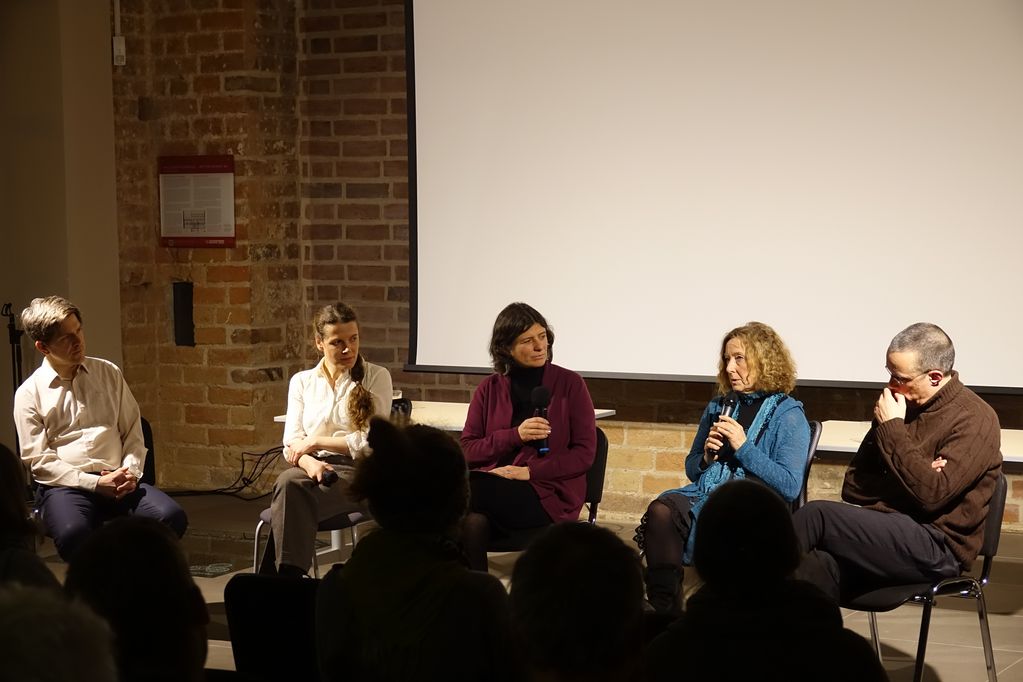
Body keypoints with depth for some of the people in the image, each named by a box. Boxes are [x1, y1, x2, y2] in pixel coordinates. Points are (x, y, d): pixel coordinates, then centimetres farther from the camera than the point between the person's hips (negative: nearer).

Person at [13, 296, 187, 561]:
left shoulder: (109, 373, 13)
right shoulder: (29, 393, 3)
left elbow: (133, 430, 16)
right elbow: (38, 460, -3)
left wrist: (130, 472, -4)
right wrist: (95, 484, -13)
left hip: (117, 480, 4)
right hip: (65, 485, -3)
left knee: (172, 517, -26)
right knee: (72, 533, -40)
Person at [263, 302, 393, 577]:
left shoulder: (376, 377, 7)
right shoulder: (302, 381, 16)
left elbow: (371, 442, -3)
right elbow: (292, 442, 8)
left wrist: (314, 442, -4)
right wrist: (309, 462, -15)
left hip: (357, 472, -3)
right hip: (311, 468, 3)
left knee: (290, 494, -34)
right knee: (287, 482, -36)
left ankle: (280, 578, -37)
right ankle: (289, 577, -40)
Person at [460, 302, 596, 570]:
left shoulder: (570, 384, 6)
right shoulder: (490, 388, 14)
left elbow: (585, 453, 1)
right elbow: (467, 450, 9)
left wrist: (529, 472, -11)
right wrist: (515, 435, -9)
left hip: (550, 495, -3)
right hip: (493, 484, 3)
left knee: (465, 492, -31)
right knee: (474, 521, -36)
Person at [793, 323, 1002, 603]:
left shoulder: (975, 420, -5)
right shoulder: (900, 405, 15)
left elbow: (931, 495, -18)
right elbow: (852, 487, 14)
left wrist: (892, 429, -11)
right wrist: (915, 478, -4)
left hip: (936, 550, -6)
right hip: (886, 532, 6)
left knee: (818, 515, -25)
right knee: (817, 568, -30)